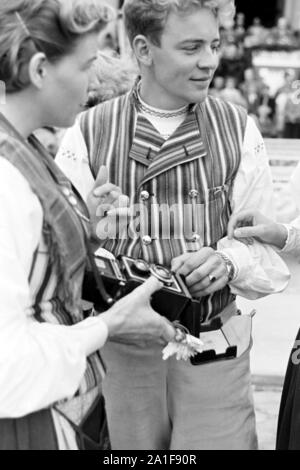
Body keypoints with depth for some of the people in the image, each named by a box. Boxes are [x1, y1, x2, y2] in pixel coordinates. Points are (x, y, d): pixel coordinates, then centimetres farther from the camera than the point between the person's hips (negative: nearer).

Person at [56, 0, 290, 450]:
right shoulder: (88, 132, -2)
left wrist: (227, 261, -22)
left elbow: (267, 242, -1)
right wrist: (92, 223, -27)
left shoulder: (238, 129, 2)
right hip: (124, 345, 0)